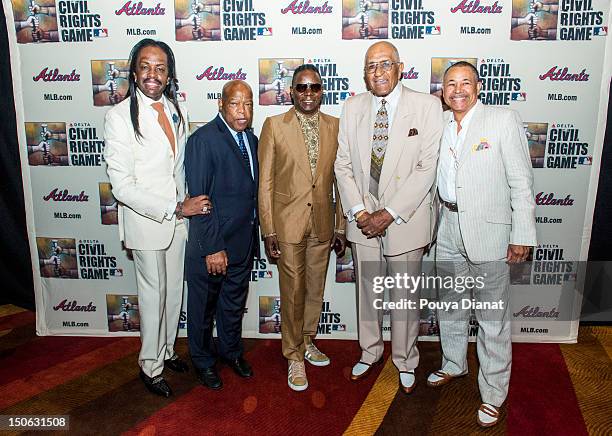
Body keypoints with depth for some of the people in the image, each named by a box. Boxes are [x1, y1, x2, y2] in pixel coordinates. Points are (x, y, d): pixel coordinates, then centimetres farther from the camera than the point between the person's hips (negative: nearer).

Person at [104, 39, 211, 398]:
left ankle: (168, 350, 40)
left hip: (178, 218, 6)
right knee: (154, 295, 8)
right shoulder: (120, 117, -15)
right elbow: (122, 186, -18)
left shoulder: (178, 111, 3)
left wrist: (187, 204, 2)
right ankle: (151, 366, 29)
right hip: (146, 220, -5)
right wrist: (175, 208, -20)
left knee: (175, 291, 17)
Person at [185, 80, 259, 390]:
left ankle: (231, 350, 45)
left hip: (243, 242, 7)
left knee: (235, 303, 23)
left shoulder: (251, 138, 7)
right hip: (211, 243, -6)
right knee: (203, 306, 14)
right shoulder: (203, 140, -17)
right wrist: (212, 247, -21)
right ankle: (203, 361, 36)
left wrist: (254, 235, 9)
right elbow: (199, 199, -20)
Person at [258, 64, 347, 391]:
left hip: (322, 223, 3)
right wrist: (268, 230, -8)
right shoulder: (274, 126, -4)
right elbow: (265, 182, -4)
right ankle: (294, 356, 23)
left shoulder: (334, 126, 4)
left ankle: (307, 342, 38)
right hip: (288, 222, -3)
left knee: (315, 289, 16)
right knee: (292, 293, 5)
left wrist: (340, 226, 5)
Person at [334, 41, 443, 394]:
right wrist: (359, 211, -8)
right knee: (368, 290, 16)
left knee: (405, 295, 9)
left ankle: (405, 362, 32)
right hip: (364, 218, 3)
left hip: (406, 219, -3)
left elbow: (426, 168, -12)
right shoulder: (353, 107, 4)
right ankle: (370, 352, 38)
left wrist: (390, 213, -16)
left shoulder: (427, 106, -7)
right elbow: (343, 164, 3)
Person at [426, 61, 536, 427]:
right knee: (449, 305, 20)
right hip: (449, 229, 6)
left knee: (493, 317, 4)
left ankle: (493, 394, 20)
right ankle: (454, 365, 42)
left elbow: (522, 182, -10)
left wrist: (522, 235, -13)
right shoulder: (438, 125, 6)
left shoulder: (504, 120, -8)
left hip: (489, 231, -5)